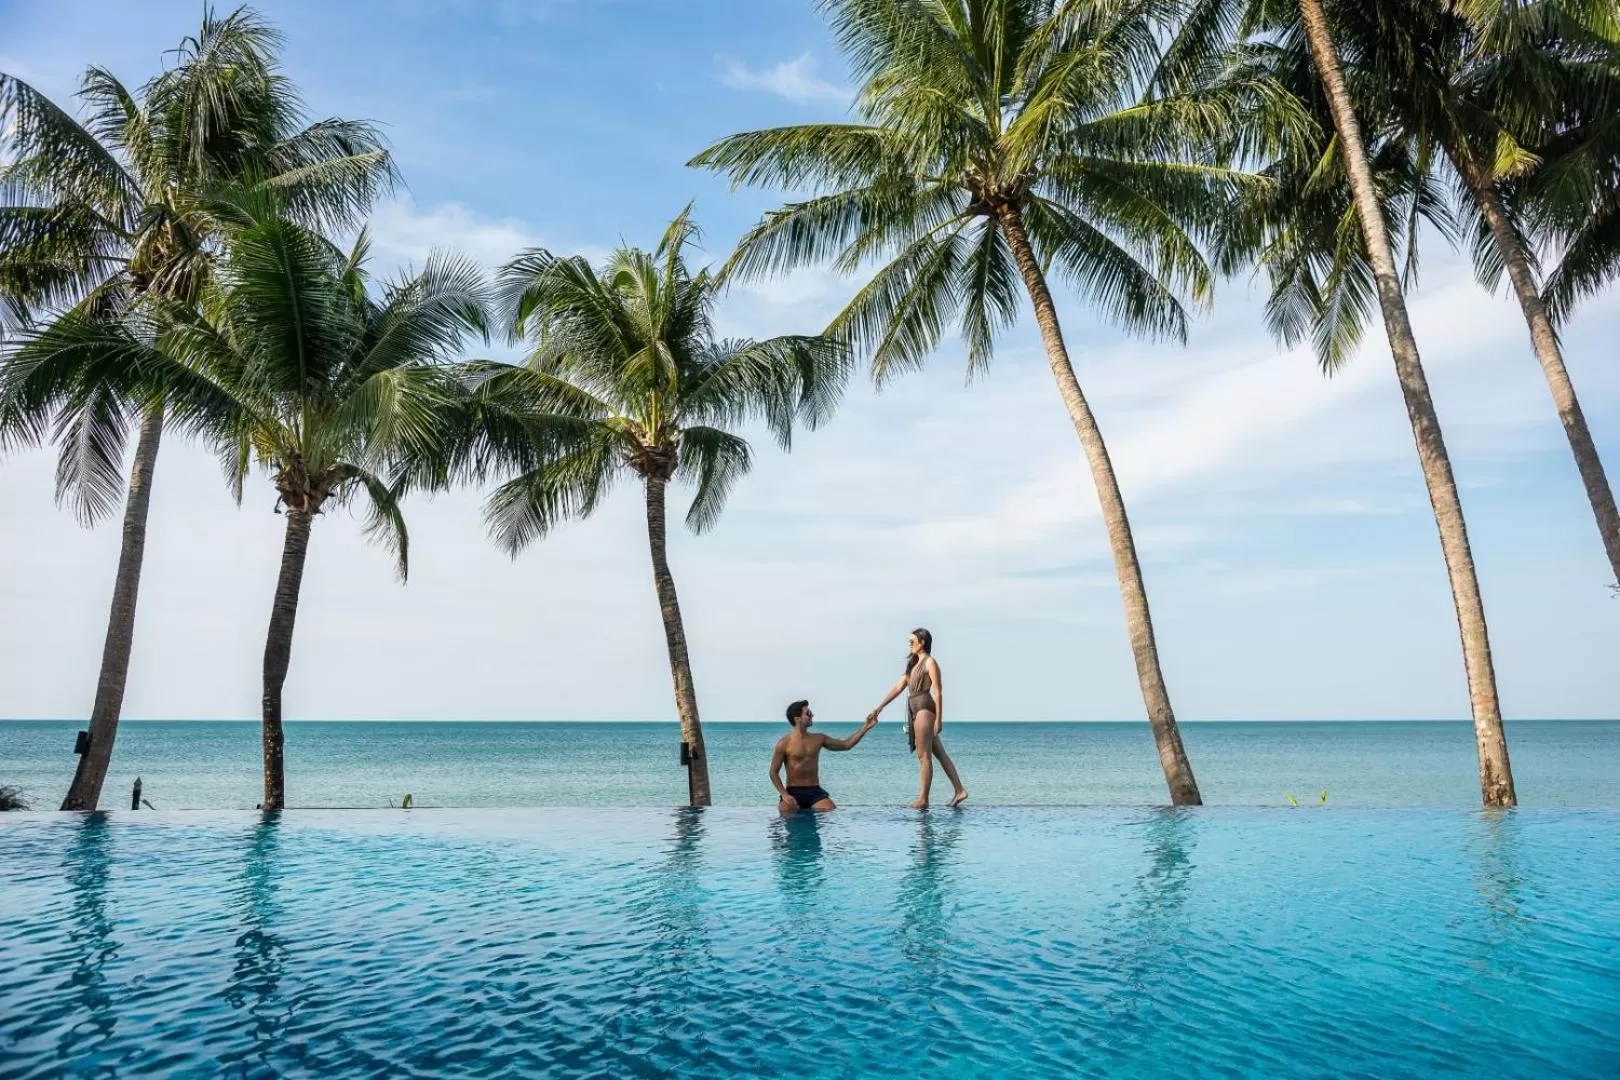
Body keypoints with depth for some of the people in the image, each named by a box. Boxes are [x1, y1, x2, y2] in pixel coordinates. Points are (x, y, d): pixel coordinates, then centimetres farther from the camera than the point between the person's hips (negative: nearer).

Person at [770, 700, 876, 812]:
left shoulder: (818, 739, 9)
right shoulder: (784, 743, -5)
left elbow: (846, 744, 14)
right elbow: (774, 772, -2)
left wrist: (866, 727, 6)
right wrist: (784, 795, -14)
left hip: (815, 791, 4)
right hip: (793, 792, -4)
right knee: (786, 810, -30)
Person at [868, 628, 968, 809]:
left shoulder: (930, 662, -5)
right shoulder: (913, 664, 19)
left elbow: (938, 692, -11)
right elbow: (898, 687, 17)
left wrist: (939, 719, -16)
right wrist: (879, 707, 11)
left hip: (925, 709, -9)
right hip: (915, 711, 9)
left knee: (924, 756, -6)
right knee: (940, 754, 8)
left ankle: (922, 800, -3)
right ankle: (959, 791, 11)